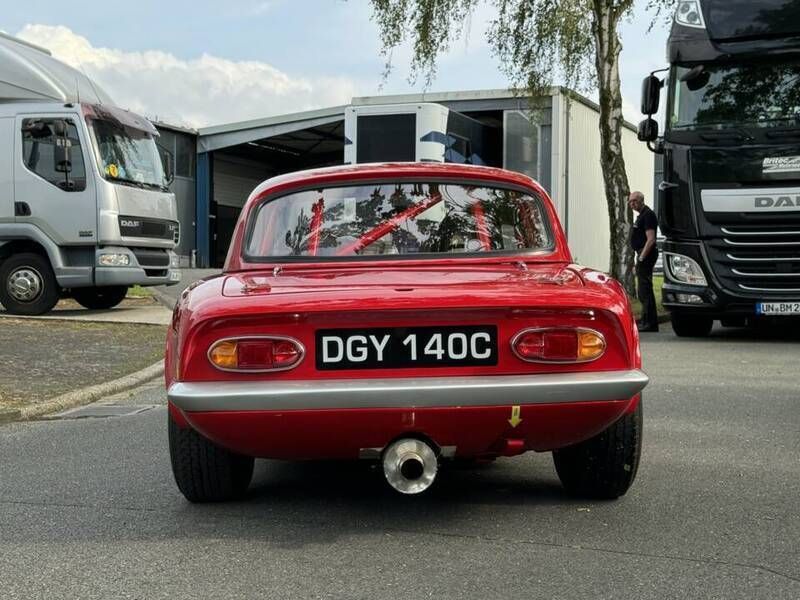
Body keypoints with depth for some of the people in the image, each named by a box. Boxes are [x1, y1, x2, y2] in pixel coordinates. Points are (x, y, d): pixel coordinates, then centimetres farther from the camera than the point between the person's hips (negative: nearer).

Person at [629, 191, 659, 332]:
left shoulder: (648, 215, -14)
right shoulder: (642, 215, 19)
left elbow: (651, 239, -22)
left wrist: (642, 257, -22)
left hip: (646, 254, -11)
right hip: (642, 254, 11)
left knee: (644, 289, -11)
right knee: (643, 289, 17)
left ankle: (650, 323, -10)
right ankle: (646, 320, 26)